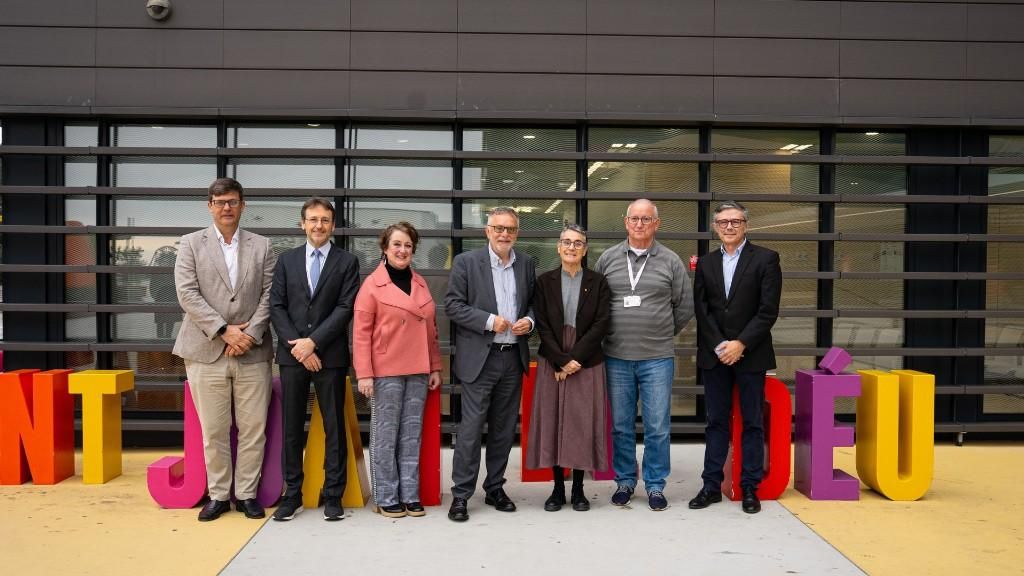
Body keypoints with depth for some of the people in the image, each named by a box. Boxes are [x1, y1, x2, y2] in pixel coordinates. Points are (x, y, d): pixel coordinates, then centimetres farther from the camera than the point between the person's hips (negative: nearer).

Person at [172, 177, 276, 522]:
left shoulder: (261, 246, 10)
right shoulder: (191, 244, 7)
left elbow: (269, 296, 3)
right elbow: (187, 294, -4)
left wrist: (250, 333, -10)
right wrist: (224, 330, -12)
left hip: (253, 352, 1)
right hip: (207, 352, -1)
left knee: (253, 428, 4)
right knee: (213, 430, 5)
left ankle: (247, 494, 16)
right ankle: (219, 495, 18)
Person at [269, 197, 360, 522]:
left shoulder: (347, 262, 3)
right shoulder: (287, 260, 10)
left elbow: (345, 308, -6)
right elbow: (277, 307, 4)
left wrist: (313, 341, -13)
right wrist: (297, 346, -8)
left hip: (330, 356, -2)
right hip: (292, 355, 2)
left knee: (334, 427, 3)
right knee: (291, 428, 7)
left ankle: (333, 496, 13)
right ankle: (292, 495, 17)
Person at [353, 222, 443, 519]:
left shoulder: (421, 284, 12)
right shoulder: (372, 285, -3)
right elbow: (361, 333, -6)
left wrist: (435, 367, 11)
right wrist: (364, 374, -12)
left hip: (418, 372, 5)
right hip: (386, 371, -5)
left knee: (412, 435, 9)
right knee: (385, 435, 2)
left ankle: (410, 494, 17)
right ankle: (386, 498, 12)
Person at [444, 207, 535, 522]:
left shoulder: (526, 264, 10)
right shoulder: (466, 262, -3)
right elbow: (452, 304, -7)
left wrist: (529, 320, -5)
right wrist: (489, 321, -16)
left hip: (514, 357, 4)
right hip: (480, 358, -4)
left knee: (504, 428, 12)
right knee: (471, 428, -3)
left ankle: (495, 488, 25)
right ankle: (461, 495, 7)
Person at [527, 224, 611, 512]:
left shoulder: (598, 282, 4)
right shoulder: (545, 282, 6)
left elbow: (602, 323, -4)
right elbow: (542, 325, -1)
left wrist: (575, 358, -12)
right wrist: (560, 360, -11)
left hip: (587, 363, -1)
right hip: (552, 363, 1)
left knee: (584, 422, 1)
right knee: (553, 421, 2)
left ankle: (578, 489, 14)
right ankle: (558, 489, 14)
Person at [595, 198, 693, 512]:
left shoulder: (671, 261, 3)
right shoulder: (608, 259, 5)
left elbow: (684, 305, 9)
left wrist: (663, 333, 11)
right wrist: (612, 331, 10)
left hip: (657, 358, -1)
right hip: (617, 357, 1)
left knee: (658, 426, 3)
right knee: (620, 425, 10)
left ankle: (655, 485, 17)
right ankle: (624, 481, 24)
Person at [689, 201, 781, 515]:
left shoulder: (766, 259, -1)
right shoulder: (705, 263, 9)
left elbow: (768, 310, -8)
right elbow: (701, 310, 3)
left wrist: (740, 344, -14)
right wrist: (720, 346, -8)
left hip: (751, 355, -3)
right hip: (713, 355, 3)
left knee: (752, 423, 5)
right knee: (716, 422, 8)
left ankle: (750, 488, 14)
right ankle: (712, 486, 15)